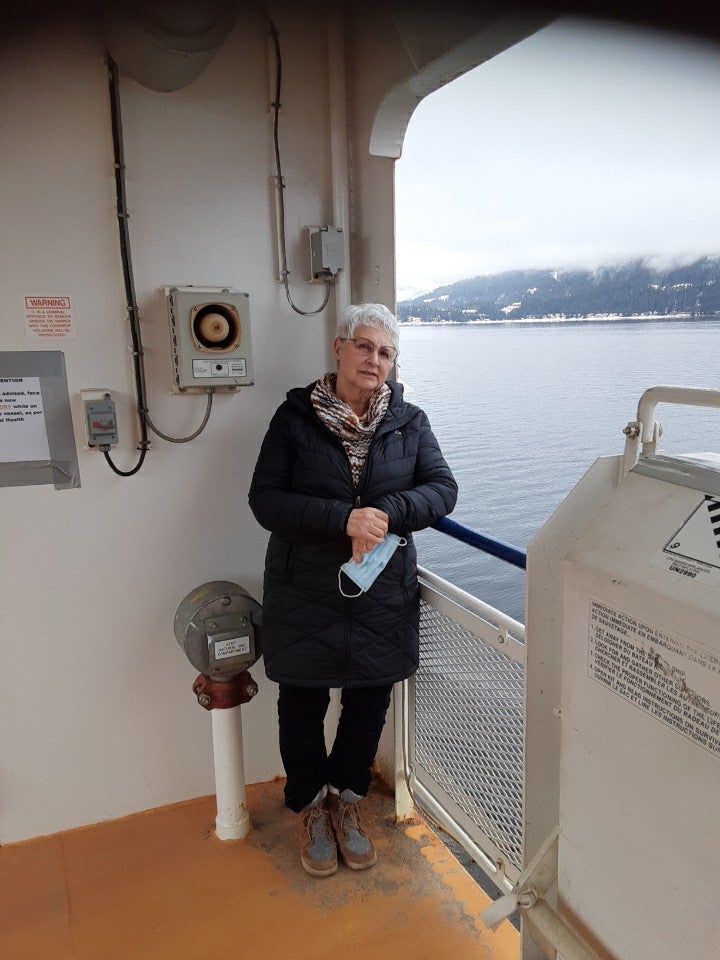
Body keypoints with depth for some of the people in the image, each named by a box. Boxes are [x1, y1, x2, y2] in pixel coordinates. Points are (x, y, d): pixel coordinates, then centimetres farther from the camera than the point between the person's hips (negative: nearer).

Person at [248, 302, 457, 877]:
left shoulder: (409, 422, 2)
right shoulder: (295, 417, -5)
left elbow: (442, 489, -5)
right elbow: (265, 499, -12)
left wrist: (385, 513, -23)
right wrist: (345, 519, -24)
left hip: (383, 594, 2)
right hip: (305, 596, -2)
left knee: (370, 702, 16)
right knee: (303, 707, 12)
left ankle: (346, 798, 43)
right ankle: (311, 806, 40)